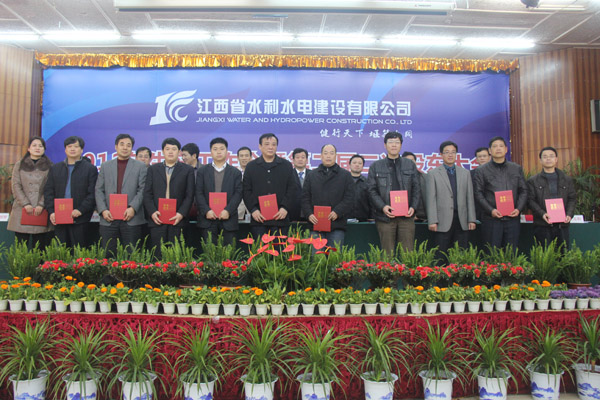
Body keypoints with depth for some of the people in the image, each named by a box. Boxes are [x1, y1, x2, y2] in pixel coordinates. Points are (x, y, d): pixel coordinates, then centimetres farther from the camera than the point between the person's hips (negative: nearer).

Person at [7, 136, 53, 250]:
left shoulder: (49, 166, 10)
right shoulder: (19, 165, 14)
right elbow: (16, 186, 6)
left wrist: (41, 204, -10)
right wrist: (25, 204, -7)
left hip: (41, 211, -1)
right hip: (22, 210, 1)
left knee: (39, 248, -2)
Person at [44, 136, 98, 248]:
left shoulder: (90, 169, 2)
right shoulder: (55, 168, 16)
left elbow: (93, 194, -5)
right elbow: (48, 191, 11)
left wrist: (80, 210, -15)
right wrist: (51, 211, -2)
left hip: (79, 219, -4)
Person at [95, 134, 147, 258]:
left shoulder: (140, 166, 8)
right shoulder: (105, 166, 15)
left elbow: (142, 190, 0)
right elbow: (99, 190, 10)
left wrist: (133, 208, -13)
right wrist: (103, 210, -4)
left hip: (132, 219, -2)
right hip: (109, 219, 2)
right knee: (108, 254, 4)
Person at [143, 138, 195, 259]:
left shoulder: (187, 170, 8)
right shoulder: (153, 169, 15)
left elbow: (189, 195, 2)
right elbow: (147, 193, 8)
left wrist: (181, 213, -10)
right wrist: (152, 212, -6)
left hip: (177, 220, -1)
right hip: (157, 219, 2)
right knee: (157, 254, 2)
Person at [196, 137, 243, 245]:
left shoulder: (235, 172, 11)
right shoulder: (203, 171, 12)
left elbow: (238, 193, 2)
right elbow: (199, 193, 4)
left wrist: (228, 211, -12)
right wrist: (206, 211, -10)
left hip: (228, 219, 0)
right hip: (208, 218, 0)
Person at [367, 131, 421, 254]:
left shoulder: (410, 165, 14)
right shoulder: (375, 167, 8)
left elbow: (416, 189, 11)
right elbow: (372, 190, 3)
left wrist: (413, 207, -5)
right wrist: (383, 207, -13)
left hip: (406, 216, 1)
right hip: (385, 216, -1)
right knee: (387, 254, 2)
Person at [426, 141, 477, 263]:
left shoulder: (465, 173, 14)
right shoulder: (433, 174, 4)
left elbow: (470, 197, 12)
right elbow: (431, 199, -1)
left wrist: (471, 219, 5)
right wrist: (432, 221, -8)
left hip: (462, 221, 3)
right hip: (443, 221, -3)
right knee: (441, 257, -1)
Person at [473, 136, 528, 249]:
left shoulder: (517, 169, 13)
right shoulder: (482, 170, 4)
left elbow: (523, 191, 12)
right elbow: (478, 193, -1)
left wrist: (519, 209, -4)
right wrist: (491, 210, -13)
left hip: (512, 218, 3)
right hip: (491, 219, -2)